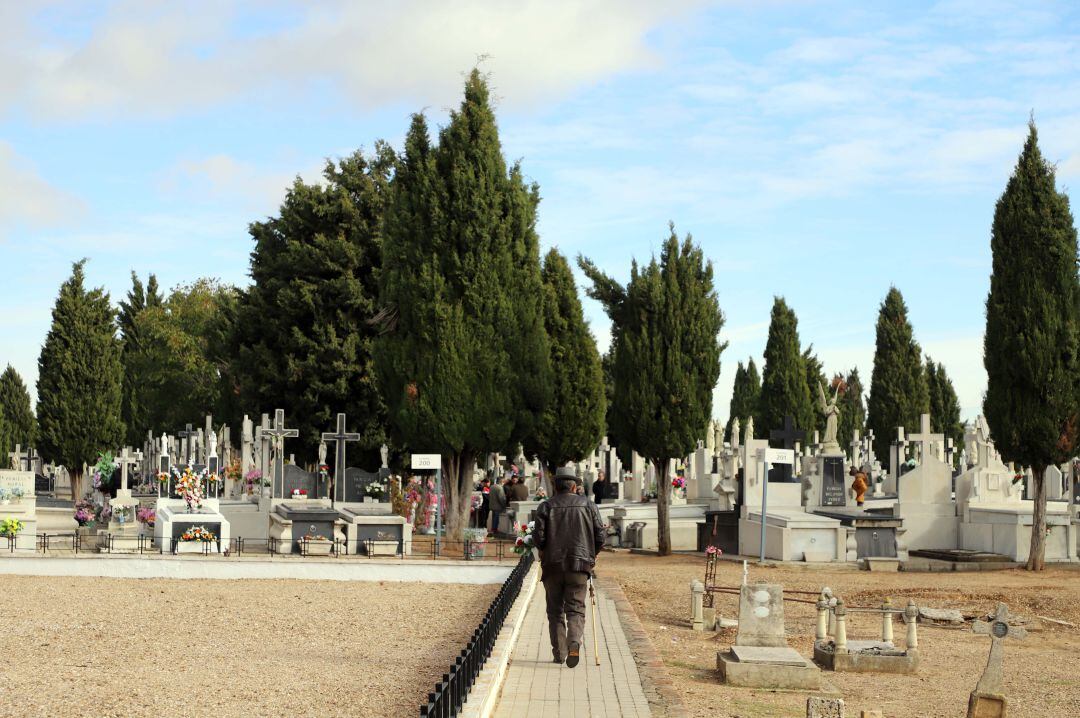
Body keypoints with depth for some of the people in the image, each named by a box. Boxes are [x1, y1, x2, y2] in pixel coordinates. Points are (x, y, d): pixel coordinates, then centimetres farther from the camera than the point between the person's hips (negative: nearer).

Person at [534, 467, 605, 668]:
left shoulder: (546, 506, 2)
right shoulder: (588, 505, 5)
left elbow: (538, 536, -7)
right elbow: (600, 536, 1)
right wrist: (591, 555, 16)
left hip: (553, 565, 0)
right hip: (579, 565, 0)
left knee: (555, 610, 11)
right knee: (575, 608, 2)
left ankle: (559, 652, 10)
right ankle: (574, 644, -23)